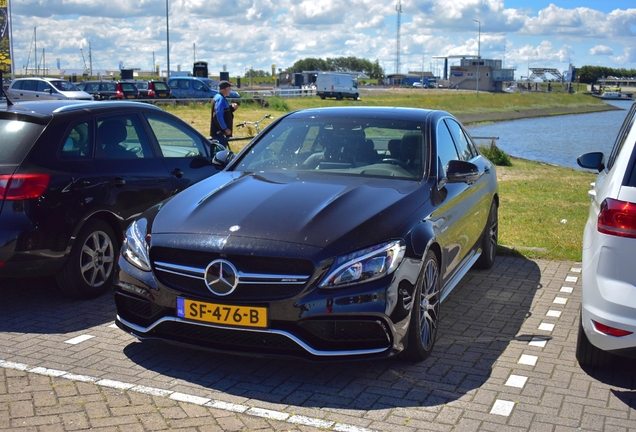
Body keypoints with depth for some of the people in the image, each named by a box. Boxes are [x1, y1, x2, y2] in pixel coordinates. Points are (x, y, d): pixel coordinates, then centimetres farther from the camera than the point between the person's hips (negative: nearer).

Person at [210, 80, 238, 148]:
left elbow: (225, 113, 22)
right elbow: (218, 115, -24)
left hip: (221, 132, 11)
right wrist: (225, 128, -23)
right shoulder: (220, 99, -16)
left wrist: (232, 108, 4)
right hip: (219, 132, -11)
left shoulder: (221, 98, 17)